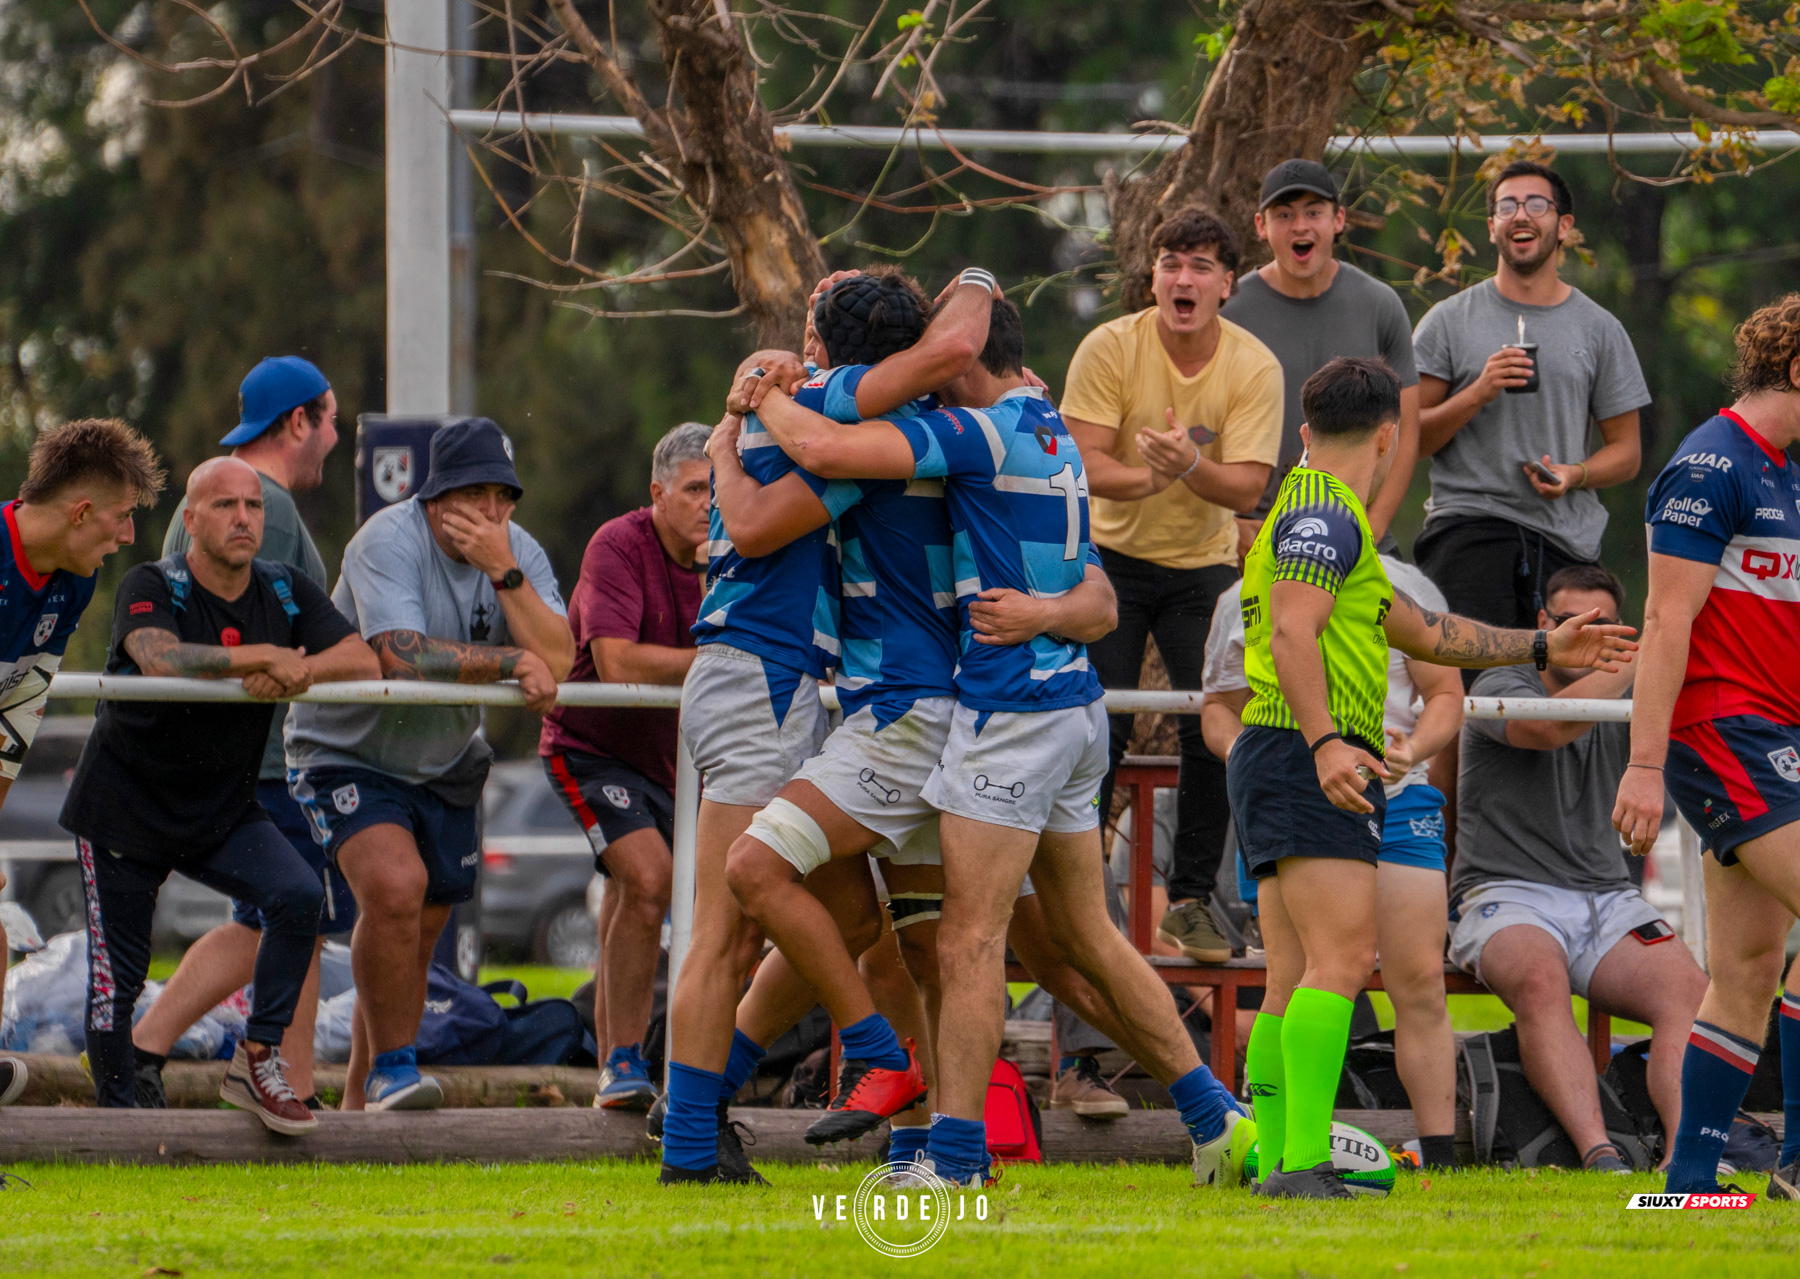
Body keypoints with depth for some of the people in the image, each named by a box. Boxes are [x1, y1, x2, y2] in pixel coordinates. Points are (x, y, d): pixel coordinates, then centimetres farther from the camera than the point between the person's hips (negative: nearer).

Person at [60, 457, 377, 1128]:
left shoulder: (285, 592, -1)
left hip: (223, 814, 4)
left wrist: (297, 672, -30)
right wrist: (260, 657, -43)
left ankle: (257, 1062, -10)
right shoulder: (152, 588, -16)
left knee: (298, 895, -22)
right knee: (116, 979, -1)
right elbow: (161, 658, -37)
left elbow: (362, 662, -11)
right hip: (125, 808, -4)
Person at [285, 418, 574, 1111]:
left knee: (418, 936, 10)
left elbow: (557, 662, -19)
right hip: (348, 750, -6)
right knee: (395, 888, -28)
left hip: (445, 765, 6)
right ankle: (391, 1065, -15)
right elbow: (402, 656, -34)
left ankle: (361, 1101, 25)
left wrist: (502, 571, -28)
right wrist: (511, 662, -28)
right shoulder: (389, 540, -22)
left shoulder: (521, 554, -5)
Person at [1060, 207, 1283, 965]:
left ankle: (1192, 901, 5)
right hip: (1112, 555, -1)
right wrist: (1147, 476, -38)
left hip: (1203, 565, 1)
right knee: (1098, 729, -9)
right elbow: (1083, 464, -18)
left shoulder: (1254, 368, -10)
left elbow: (1247, 487, -16)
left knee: (1214, 731, -8)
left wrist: (1189, 464, -37)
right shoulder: (1111, 348, -13)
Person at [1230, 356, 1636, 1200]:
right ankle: (1304, 1160, -30)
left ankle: (1279, 1164, 2)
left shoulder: (1312, 516, 26)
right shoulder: (1325, 516, -7)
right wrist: (1326, 742, -31)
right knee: (1342, 958, -20)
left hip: (1280, 765, 11)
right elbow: (1291, 634, -20)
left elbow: (1422, 632, 33)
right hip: (1307, 761, -11)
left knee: (1294, 984, 6)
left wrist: (1544, 648, 37)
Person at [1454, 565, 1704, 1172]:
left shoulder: (1626, 708, 18)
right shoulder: (1501, 688, 2)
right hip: (1508, 897, -4)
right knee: (1540, 982, -37)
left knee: (1688, 990, -26)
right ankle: (1598, 1156, -49)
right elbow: (1551, 726, -20)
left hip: (1609, 900, 4)